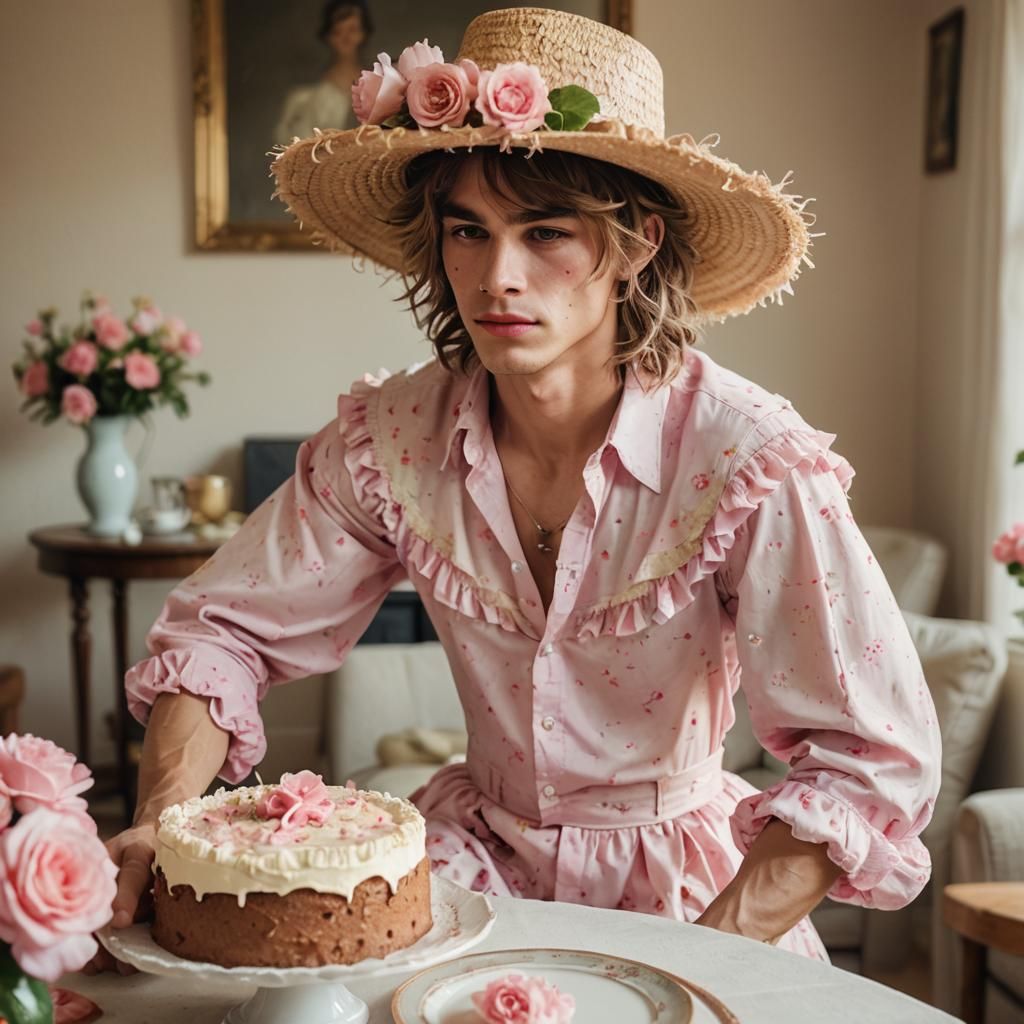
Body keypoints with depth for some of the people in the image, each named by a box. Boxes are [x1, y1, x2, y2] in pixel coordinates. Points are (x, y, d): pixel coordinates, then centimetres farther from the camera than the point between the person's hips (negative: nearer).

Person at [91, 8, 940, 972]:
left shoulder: (747, 460, -21)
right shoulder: (388, 438, -10)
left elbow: (874, 761, -20)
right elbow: (221, 630, -1)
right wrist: (158, 824, -17)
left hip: (686, 886, -2)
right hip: (476, 860, 3)